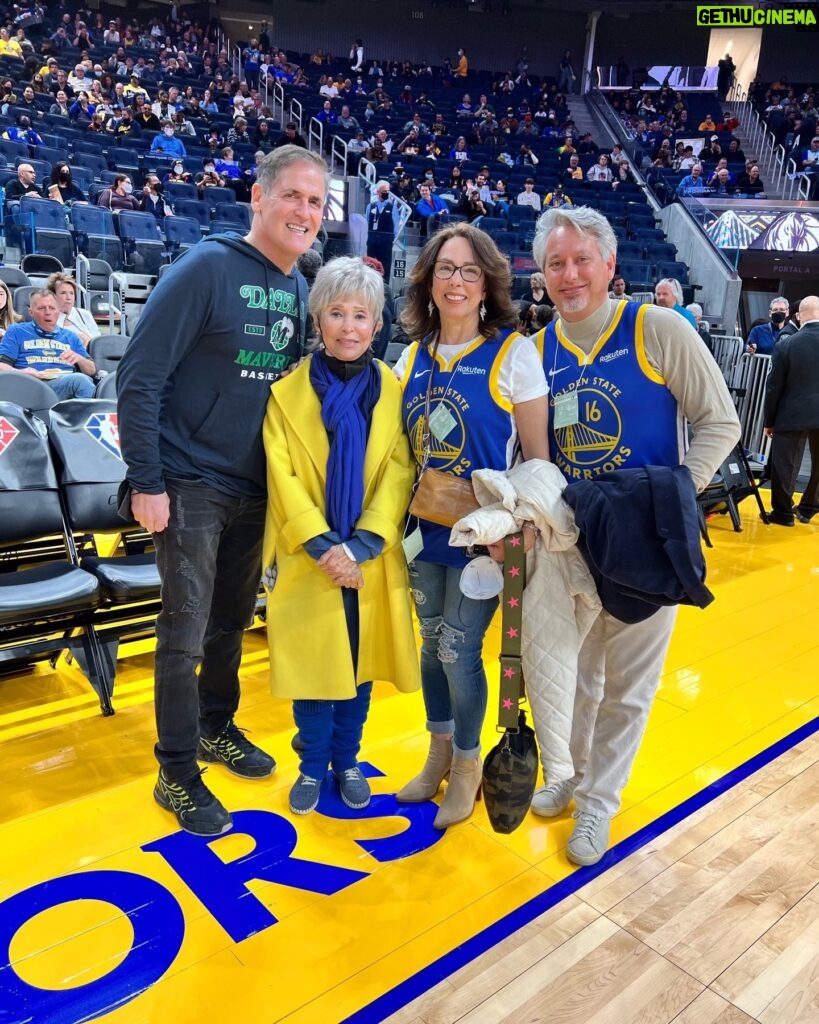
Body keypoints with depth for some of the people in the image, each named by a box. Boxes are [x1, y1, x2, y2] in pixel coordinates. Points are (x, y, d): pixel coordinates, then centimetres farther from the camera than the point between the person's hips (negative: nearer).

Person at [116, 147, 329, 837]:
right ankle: (178, 775, 19)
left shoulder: (299, 290, 7)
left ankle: (216, 728, 39)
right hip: (192, 487, -6)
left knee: (233, 620, 18)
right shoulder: (207, 268, -13)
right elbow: (140, 378, -15)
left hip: (256, 489, 6)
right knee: (186, 633, 1)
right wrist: (147, 482, -17)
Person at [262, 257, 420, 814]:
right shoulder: (288, 391, -2)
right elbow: (283, 478, -7)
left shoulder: (394, 390, 0)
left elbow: (400, 474, -6)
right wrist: (323, 547, -17)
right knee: (312, 663, 8)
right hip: (307, 561, -1)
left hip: (372, 560, 1)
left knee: (361, 662, 12)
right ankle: (313, 764, 30)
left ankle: (347, 760, 34)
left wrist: (359, 546, -16)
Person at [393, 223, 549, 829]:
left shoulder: (514, 353, -9)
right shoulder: (413, 357, 5)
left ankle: (467, 764, 27)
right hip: (425, 527, 5)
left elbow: (537, 456, -8)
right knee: (432, 643, 15)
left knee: (458, 650, 0)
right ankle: (439, 753, 37)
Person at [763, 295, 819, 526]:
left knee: (785, 464, 6)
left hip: (792, 414, -3)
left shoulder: (785, 345, -11)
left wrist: (769, 421, 4)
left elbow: (773, 387, -6)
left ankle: (783, 512, 13)